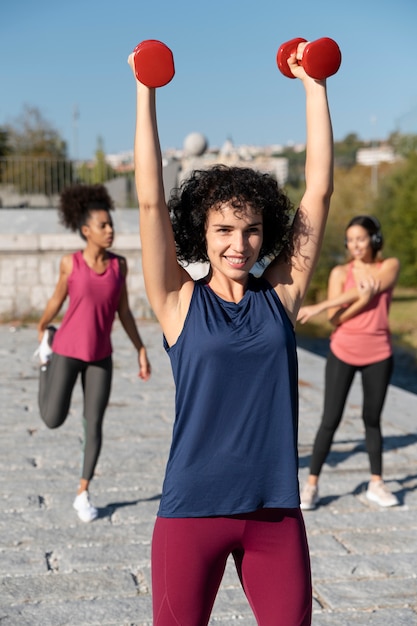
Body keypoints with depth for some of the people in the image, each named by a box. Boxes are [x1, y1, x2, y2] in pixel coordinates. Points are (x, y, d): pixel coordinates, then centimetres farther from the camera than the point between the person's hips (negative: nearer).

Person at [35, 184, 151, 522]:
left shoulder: (119, 265, -6)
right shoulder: (70, 262, -13)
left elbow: (123, 310, 1)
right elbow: (57, 299, 3)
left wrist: (141, 349, -1)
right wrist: (41, 330, 17)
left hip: (101, 356, 2)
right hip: (68, 350, -2)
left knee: (94, 425, 2)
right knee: (54, 420, 7)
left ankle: (83, 494, 16)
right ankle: (47, 352, 30)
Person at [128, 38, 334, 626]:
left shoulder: (281, 296, 3)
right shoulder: (181, 303, -2)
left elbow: (320, 189, 2)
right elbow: (151, 199, -8)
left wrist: (314, 85, 4)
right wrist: (146, 90, -8)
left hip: (276, 511, 2)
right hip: (193, 509, -2)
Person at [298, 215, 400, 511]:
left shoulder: (390, 266, -2)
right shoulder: (340, 273, -2)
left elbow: (368, 291, -18)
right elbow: (336, 319, -9)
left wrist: (319, 306, -22)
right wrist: (363, 300, -26)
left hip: (378, 355, 1)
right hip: (343, 353, -1)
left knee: (372, 420, 10)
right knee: (330, 420, -2)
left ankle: (377, 483, 21)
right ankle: (312, 484, 4)